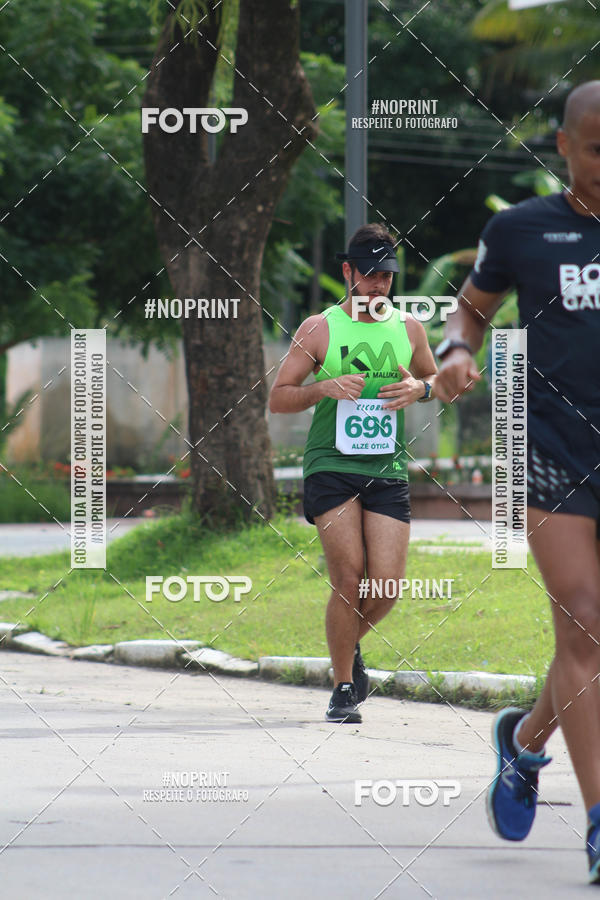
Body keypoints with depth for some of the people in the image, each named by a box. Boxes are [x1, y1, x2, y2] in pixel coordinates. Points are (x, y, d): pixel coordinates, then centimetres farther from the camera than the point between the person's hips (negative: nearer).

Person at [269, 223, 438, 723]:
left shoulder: (408, 329, 10)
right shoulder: (320, 329, 2)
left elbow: (436, 379, 26)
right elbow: (277, 399, 3)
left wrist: (420, 388, 2)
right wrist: (323, 388, -14)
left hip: (389, 471, 3)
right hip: (331, 468, -3)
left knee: (386, 586, -6)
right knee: (349, 579, -12)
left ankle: (349, 645, 26)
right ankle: (344, 687, 4)